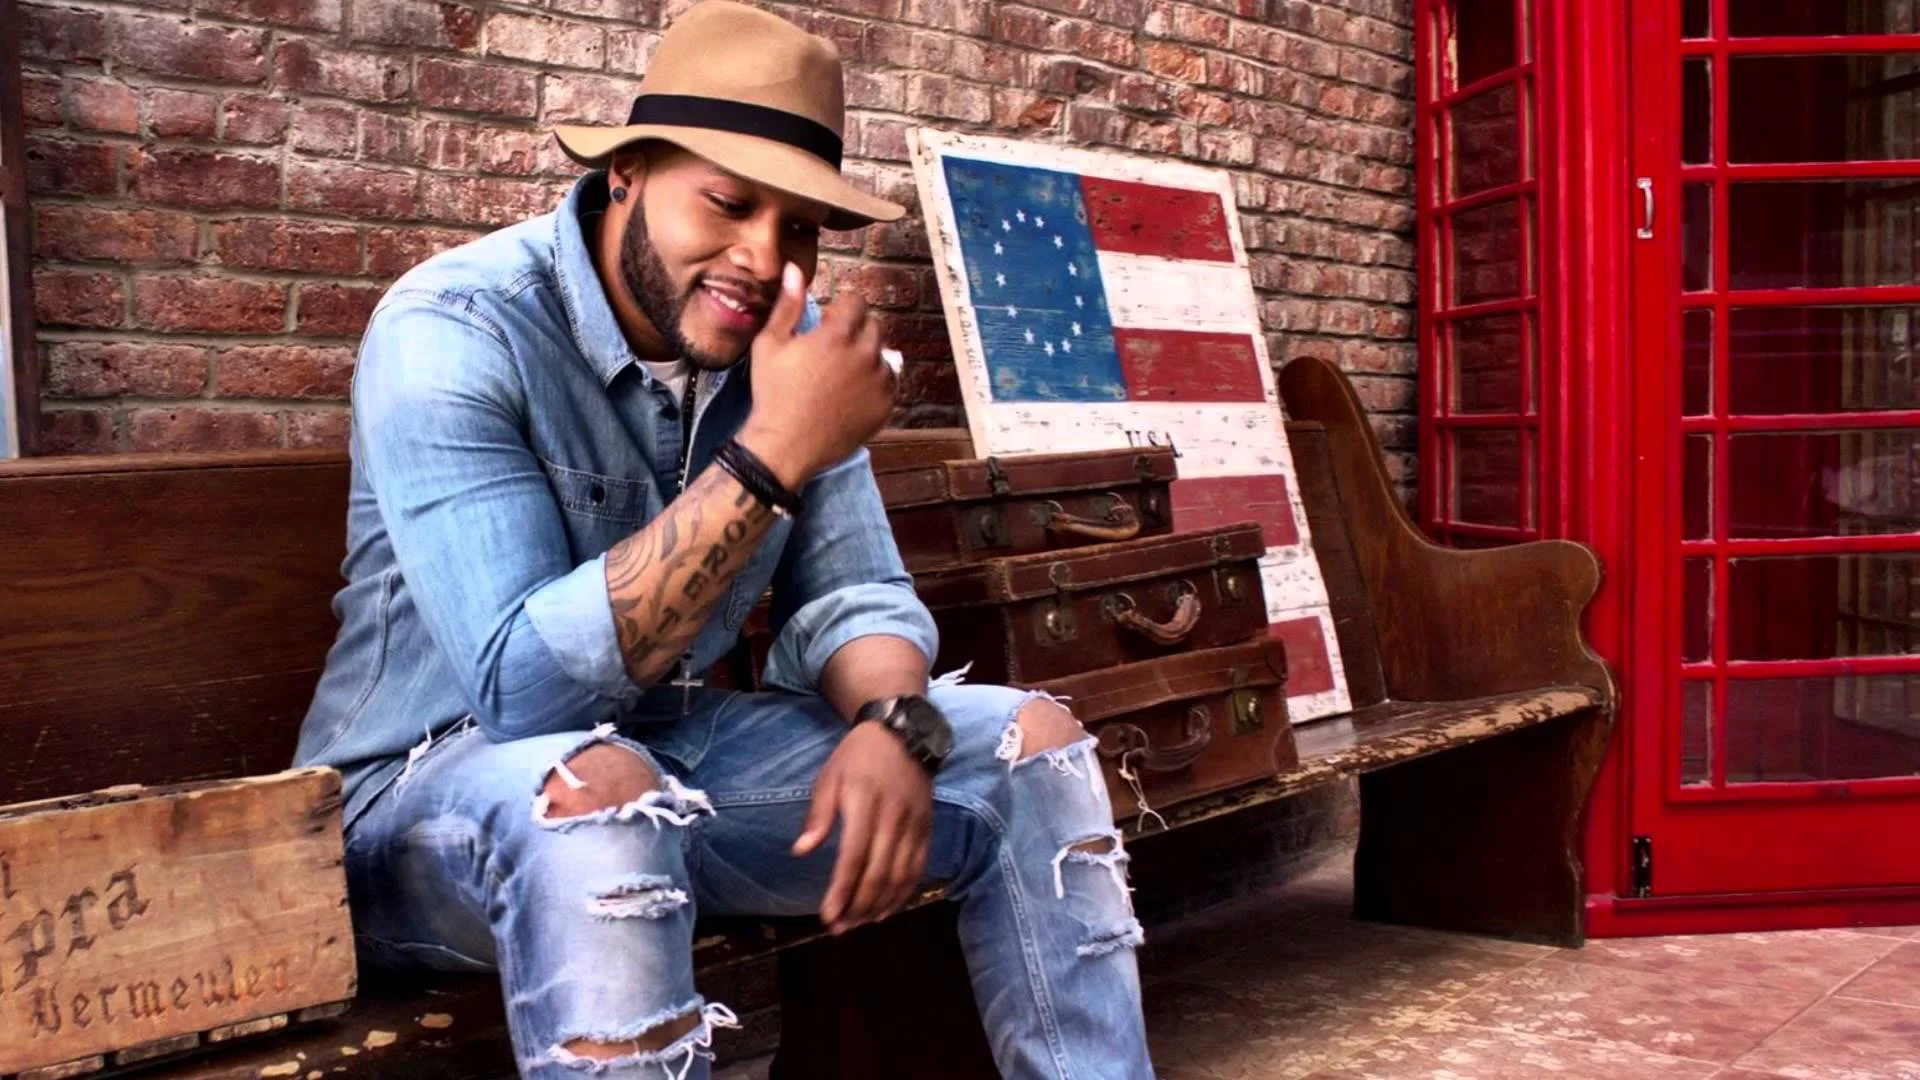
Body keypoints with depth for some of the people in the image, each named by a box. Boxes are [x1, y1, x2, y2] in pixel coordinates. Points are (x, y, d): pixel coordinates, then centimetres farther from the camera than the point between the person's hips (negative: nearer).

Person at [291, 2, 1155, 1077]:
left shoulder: (784, 337, -3)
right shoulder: (450, 332, -22)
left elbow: (856, 593, -1)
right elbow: (527, 685, -30)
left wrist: (891, 725, -24)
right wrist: (776, 456, -35)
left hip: (673, 747, 6)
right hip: (429, 785, -5)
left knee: (1034, 742, -4)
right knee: (600, 789, -41)